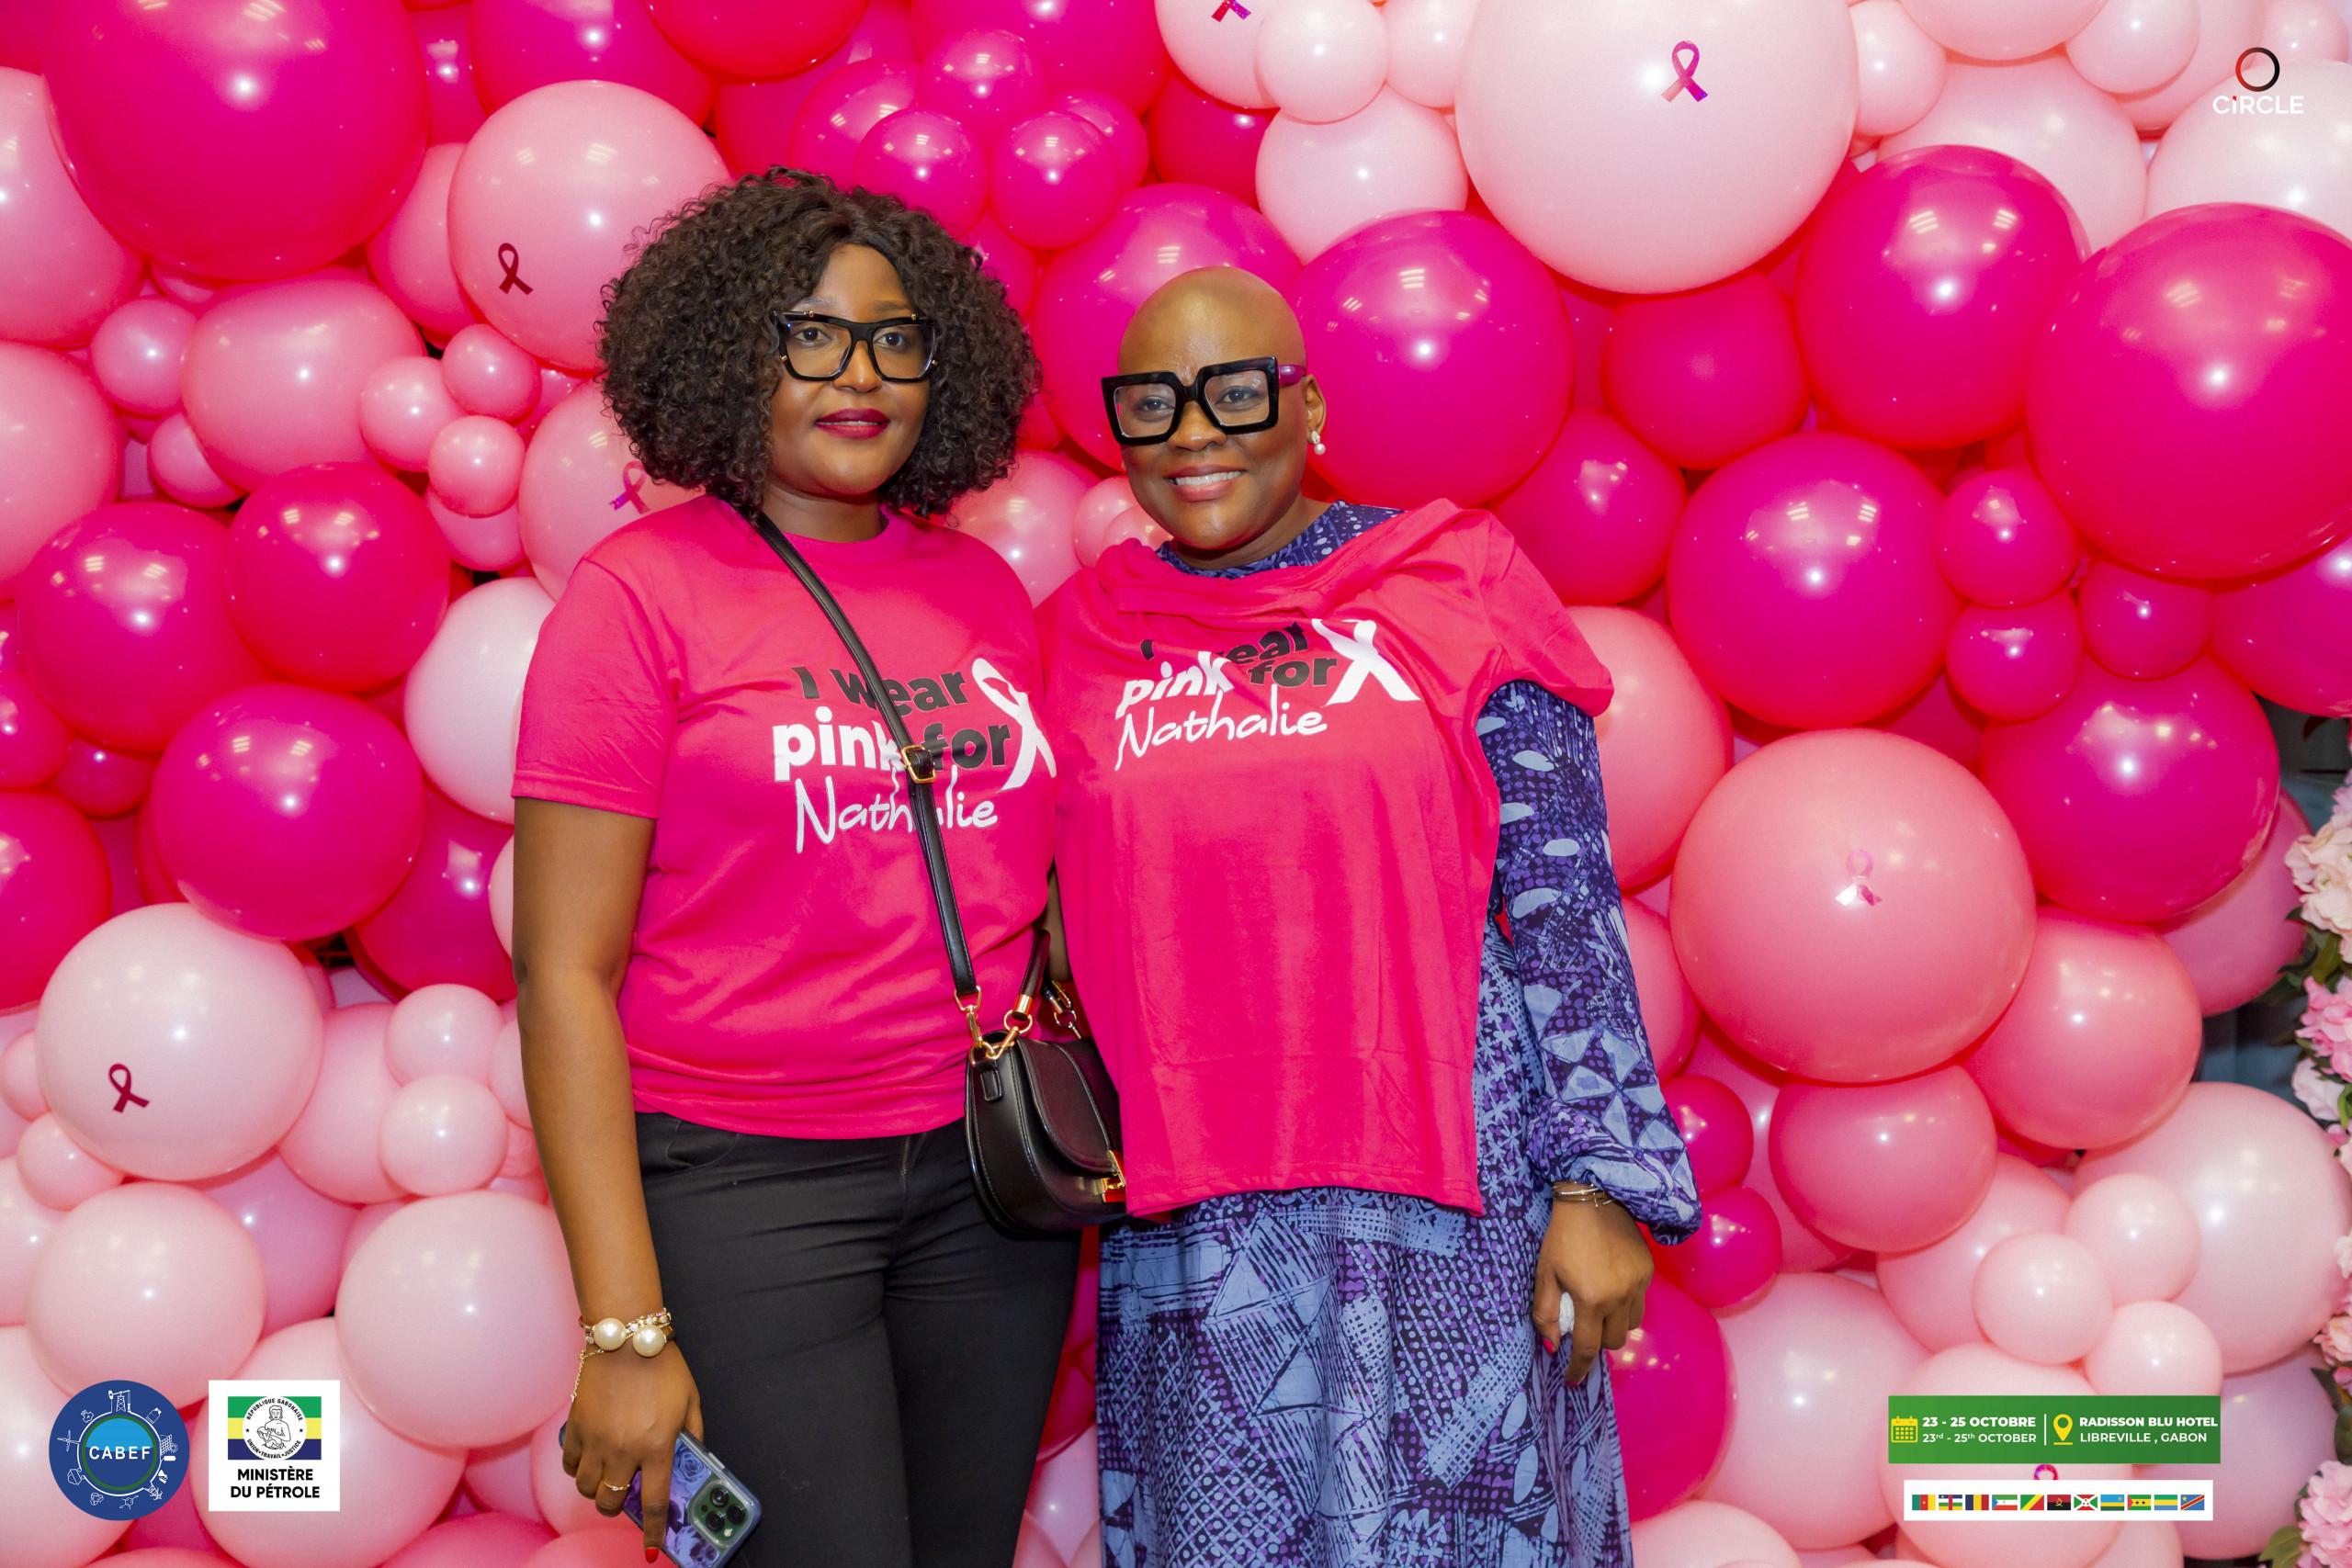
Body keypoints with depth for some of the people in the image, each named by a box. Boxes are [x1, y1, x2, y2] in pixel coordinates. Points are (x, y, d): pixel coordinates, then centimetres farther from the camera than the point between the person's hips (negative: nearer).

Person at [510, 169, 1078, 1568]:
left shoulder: (986, 589, 8)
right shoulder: (641, 590, -5)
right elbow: (566, 977, -9)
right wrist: (626, 1327, -12)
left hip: (989, 1179, 5)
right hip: (745, 1187, -4)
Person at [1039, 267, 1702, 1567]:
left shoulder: (1448, 590, -1)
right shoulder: (1088, 639, 7)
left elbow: (1565, 912, -3)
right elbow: (1068, 932, 12)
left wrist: (1600, 1182, -7)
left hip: (1453, 1179, -2)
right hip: (1196, 1218, 2)